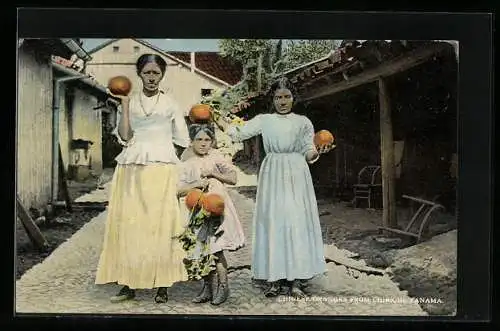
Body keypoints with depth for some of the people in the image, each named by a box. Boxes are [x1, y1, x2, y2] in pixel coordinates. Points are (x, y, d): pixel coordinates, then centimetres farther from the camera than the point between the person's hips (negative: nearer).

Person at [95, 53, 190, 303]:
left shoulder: (170, 104, 10)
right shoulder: (129, 102, 12)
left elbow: (182, 141, 14)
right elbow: (124, 136, -1)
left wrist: (159, 149, 7)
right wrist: (125, 103, -4)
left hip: (162, 170, -1)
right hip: (131, 170, 1)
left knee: (161, 225, -5)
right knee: (129, 224, -3)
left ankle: (162, 285, 0)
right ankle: (129, 284, 3)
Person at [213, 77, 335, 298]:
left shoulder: (303, 122, 12)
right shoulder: (264, 120, 12)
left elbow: (308, 154, 9)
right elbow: (240, 133, 4)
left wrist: (317, 151, -12)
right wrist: (220, 122, -7)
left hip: (296, 175, 0)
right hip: (272, 175, 0)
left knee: (297, 222, -5)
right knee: (272, 222, -3)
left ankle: (296, 280, 0)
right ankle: (274, 279, 3)